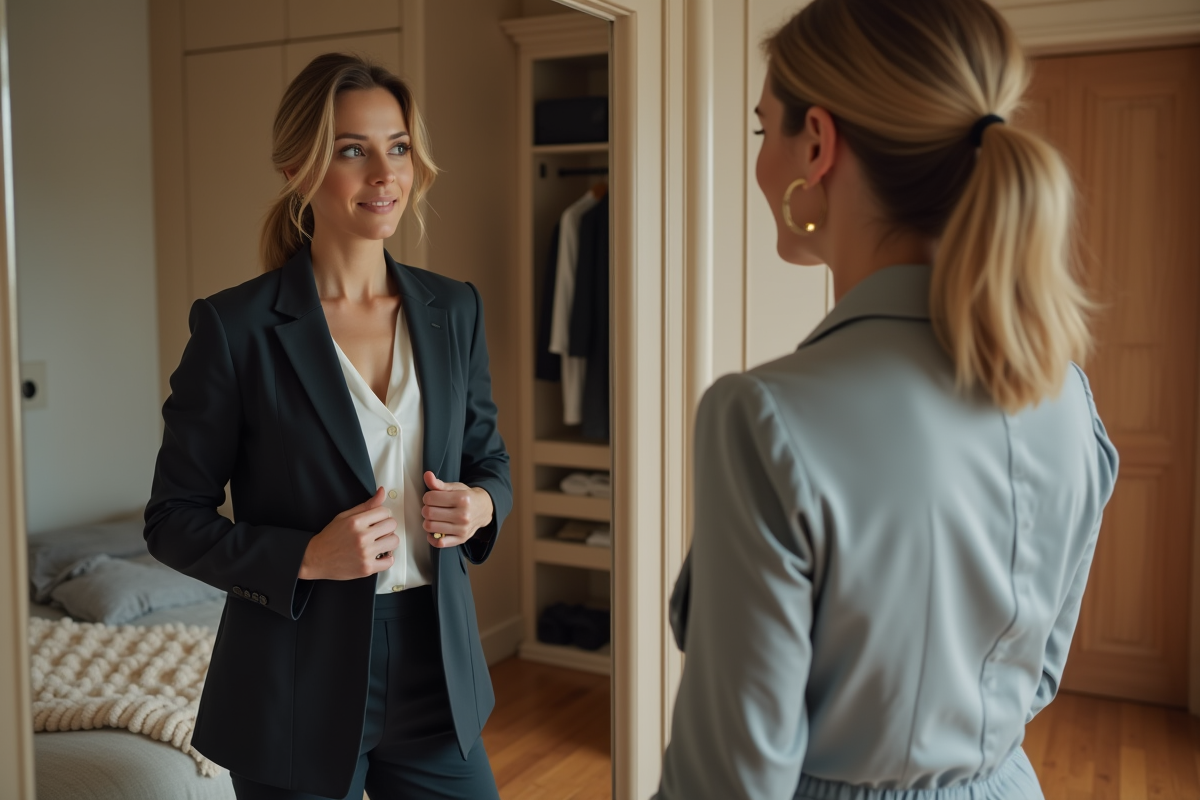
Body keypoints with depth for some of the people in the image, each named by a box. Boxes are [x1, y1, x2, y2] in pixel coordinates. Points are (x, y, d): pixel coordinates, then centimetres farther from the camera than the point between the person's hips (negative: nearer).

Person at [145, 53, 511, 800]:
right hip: (300, 691, -3)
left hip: (436, 670, 4)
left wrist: (480, 505, -10)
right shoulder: (235, 325, -11)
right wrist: (306, 557, -20)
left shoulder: (455, 310, 2)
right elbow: (174, 519, -5)